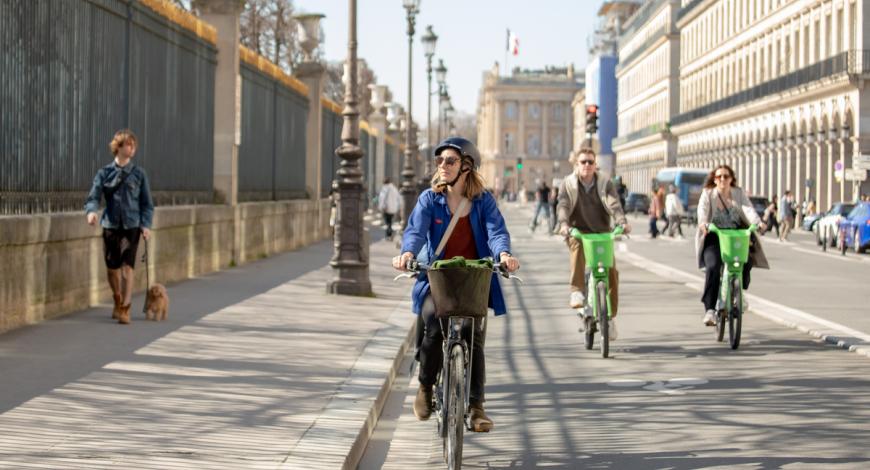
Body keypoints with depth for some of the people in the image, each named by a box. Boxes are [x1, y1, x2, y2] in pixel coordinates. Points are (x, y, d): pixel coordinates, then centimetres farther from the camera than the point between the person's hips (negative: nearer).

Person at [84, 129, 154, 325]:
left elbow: (147, 203, 6)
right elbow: (94, 197, -2)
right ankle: (118, 302, 34)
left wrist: (146, 224, -7)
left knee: (127, 266, -13)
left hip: (131, 226, -1)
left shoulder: (139, 174, 3)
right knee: (112, 268, 10)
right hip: (110, 225, 1)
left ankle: (125, 310, -9)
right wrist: (91, 211, -23)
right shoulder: (104, 173, 3)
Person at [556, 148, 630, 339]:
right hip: (578, 231, -1)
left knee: (611, 271, -14)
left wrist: (622, 222, -31)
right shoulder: (568, 184, 4)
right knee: (578, 245, -38)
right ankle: (577, 291, -40)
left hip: (602, 232, 1)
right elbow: (563, 205, -12)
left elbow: (614, 205, -11)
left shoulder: (605, 184, 5)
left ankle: (610, 316, 2)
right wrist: (563, 223, -33)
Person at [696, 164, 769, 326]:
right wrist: (703, 222, -39)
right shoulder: (708, 194, 3)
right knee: (713, 267, -26)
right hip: (714, 238, -2)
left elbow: (748, 209, -8)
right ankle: (710, 309, -23)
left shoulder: (738, 193, 9)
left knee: (746, 260, -25)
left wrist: (757, 222, -28)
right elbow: (702, 209, -16)